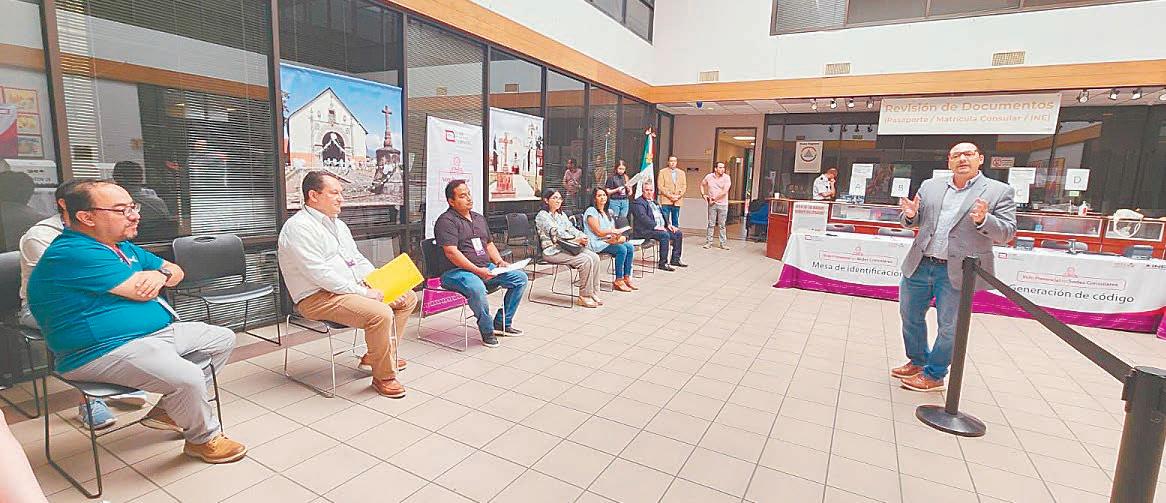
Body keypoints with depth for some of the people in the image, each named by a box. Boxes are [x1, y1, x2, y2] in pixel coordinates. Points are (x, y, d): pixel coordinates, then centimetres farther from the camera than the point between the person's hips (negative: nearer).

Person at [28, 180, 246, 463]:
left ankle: (168, 410, 9)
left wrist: (162, 273, -7)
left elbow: (176, 272, 18)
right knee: (188, 377, -31)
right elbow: (141, 291, -20)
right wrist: (146, 274, 5)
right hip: (105, 351, -10)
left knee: (223, 339, 11)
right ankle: (204, 438, -1)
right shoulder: (72, 254, -17)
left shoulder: (124, 246, 14)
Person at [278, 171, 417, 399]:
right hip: (318, 297, -10)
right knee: (381, 314, -31)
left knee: (408, 298, 7)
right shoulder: (298, 227, -14)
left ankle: (374, 356, 15)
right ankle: (383, 376, -11)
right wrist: (363, 293, -22)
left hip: (353, 288, 10)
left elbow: (358, 260, 18)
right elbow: (320, 273, -23)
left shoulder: (338, 224, 16)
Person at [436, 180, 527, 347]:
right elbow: (452, 253, -18)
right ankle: (487, 330, -13)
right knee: (476, 288, -40)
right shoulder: (446, 221, -8)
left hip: (485, 268, 8)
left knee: (520, 277, -1)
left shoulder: (479, 218, 20)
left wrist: (499, 261, 4)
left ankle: (502, 323, 9)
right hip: (456, 272, -8)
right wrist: (477, 270, -23)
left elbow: (489, 244, 25)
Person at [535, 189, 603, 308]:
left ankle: (592, 292, -7)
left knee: (595, 257, -12)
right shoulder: (542, 216, -7)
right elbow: (556, 233, -18)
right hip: (552, 251, -8)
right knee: (585, 260, -25)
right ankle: (584, 297, -17)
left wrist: (582, 237, -9)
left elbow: (571, 228, 13)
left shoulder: (561, 215, 20)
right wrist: (577, 240, -23)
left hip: (565, 247, 8)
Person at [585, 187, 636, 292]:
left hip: (607, 241, 8)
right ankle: (618, 281, -20)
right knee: (622, 249, -27)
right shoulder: (591, 211, -6)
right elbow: (598, 232, -13)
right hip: (596, 243, -8)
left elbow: (613, 231, 13)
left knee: (630, 247, -13)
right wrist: (613, 231, -11)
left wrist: (616, 237, -9)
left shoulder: (607, 212, 21)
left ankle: (626, 278, -11)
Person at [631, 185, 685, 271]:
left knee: (678, 233, 0)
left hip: (661, 227, 9)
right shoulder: (638, 203, -6)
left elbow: (662, 215, 26)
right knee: (665, 235, -30)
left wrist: (668, 224, 8)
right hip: (645, 230, -9)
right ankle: (663, 263, -23)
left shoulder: (654, 202, 24)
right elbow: (643, 217, -19)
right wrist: (655, 226, -26)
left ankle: (675, 259, 7)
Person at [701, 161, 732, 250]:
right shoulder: (709, 176, 2)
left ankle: (723, 244, 11)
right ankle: (708, 242, 11)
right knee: (711, 224, 4)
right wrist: (703, 194, 5)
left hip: (723, 204, -1)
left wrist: (714, 198, -11)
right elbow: (702, 184, 19)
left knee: (722, 225, 4)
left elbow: (724, 191, -14)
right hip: (712, 204, 1)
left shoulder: (726, 178, -5)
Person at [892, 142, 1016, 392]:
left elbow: (1007, 233, -4)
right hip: (919, 266, 4)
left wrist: (983, 220, -23)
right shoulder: (930, 186, 10)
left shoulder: (999, 191, 0)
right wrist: (911, 214, -10)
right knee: (910, 316, 16)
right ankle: (918, 361, 36)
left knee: (949, 327, 6)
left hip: (957, 272, -4)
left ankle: (934, 375, 22)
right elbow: (913, 223, 13)